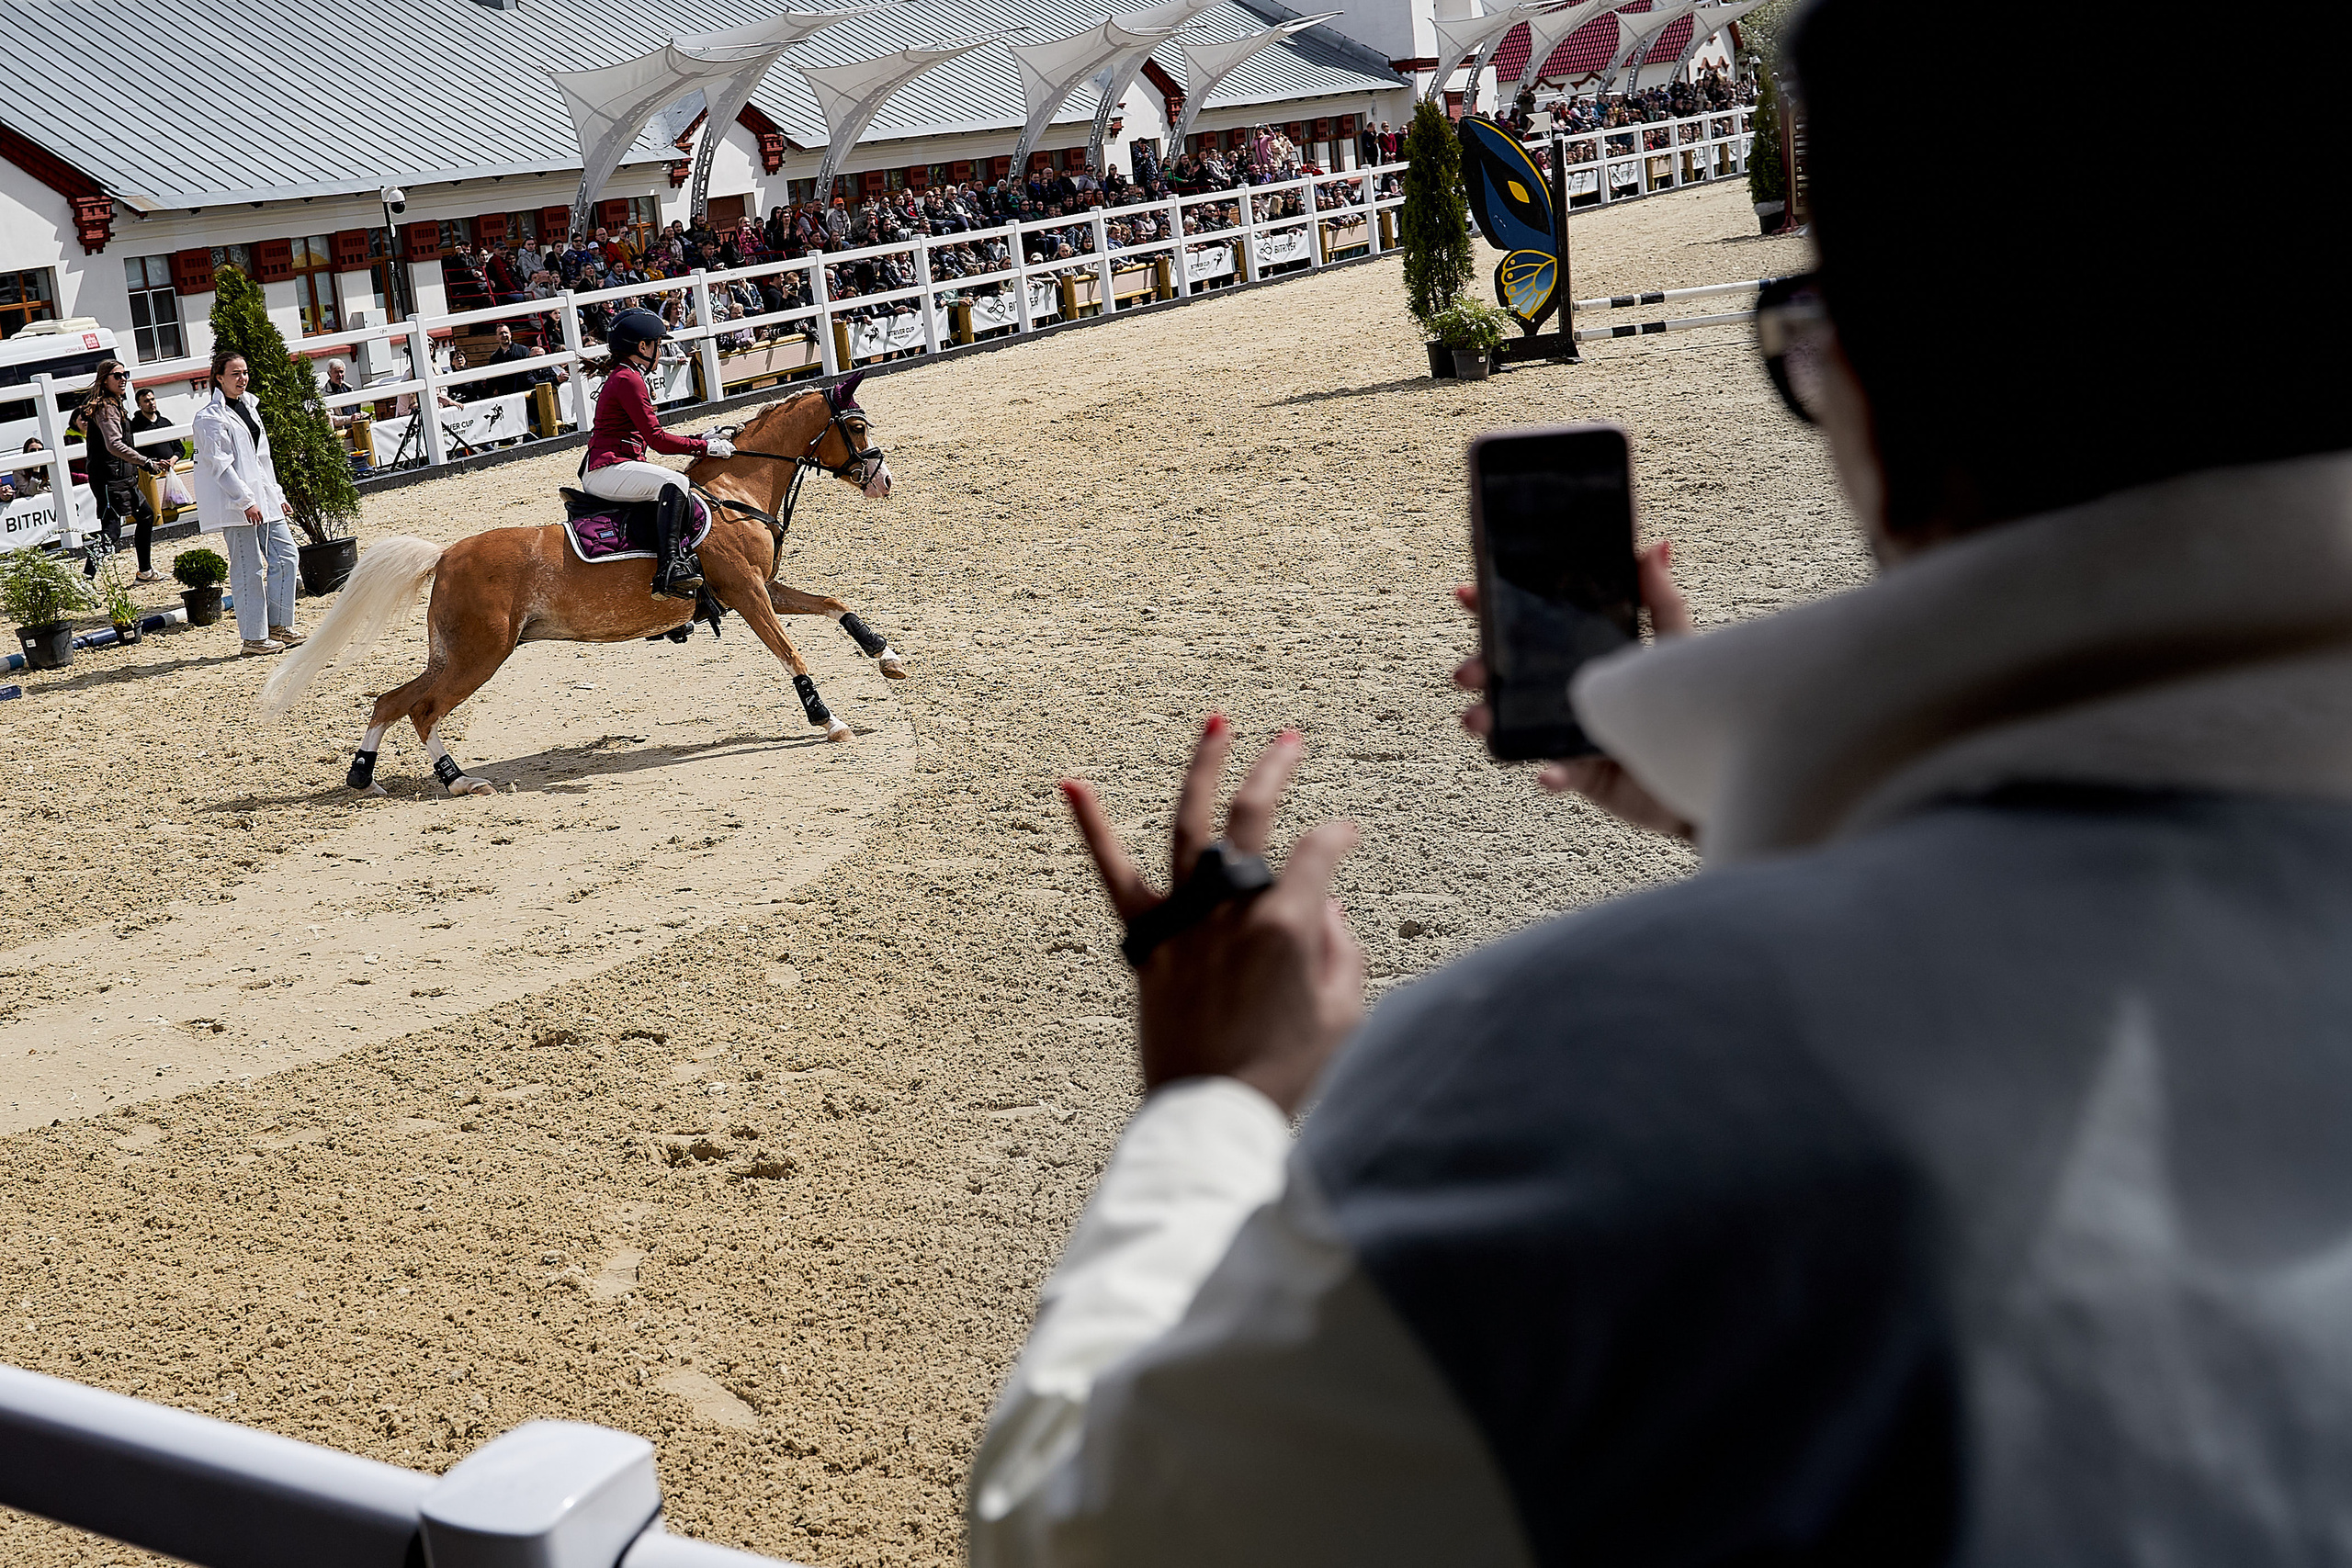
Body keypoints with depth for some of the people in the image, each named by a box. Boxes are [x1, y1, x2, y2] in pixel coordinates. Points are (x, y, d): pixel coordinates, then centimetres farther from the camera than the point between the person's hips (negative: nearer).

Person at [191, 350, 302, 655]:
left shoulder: (248, 407, 18)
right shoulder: (210, 418, -9)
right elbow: (220, 465, -16)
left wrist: (278, 496, 18)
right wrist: (245, 501, -20)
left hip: (263, 499, 9)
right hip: (236, 505, -9)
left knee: (285, 555, 6)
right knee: (249, 570, -5)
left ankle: (279, 625, 15)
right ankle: (254, 637, 2)